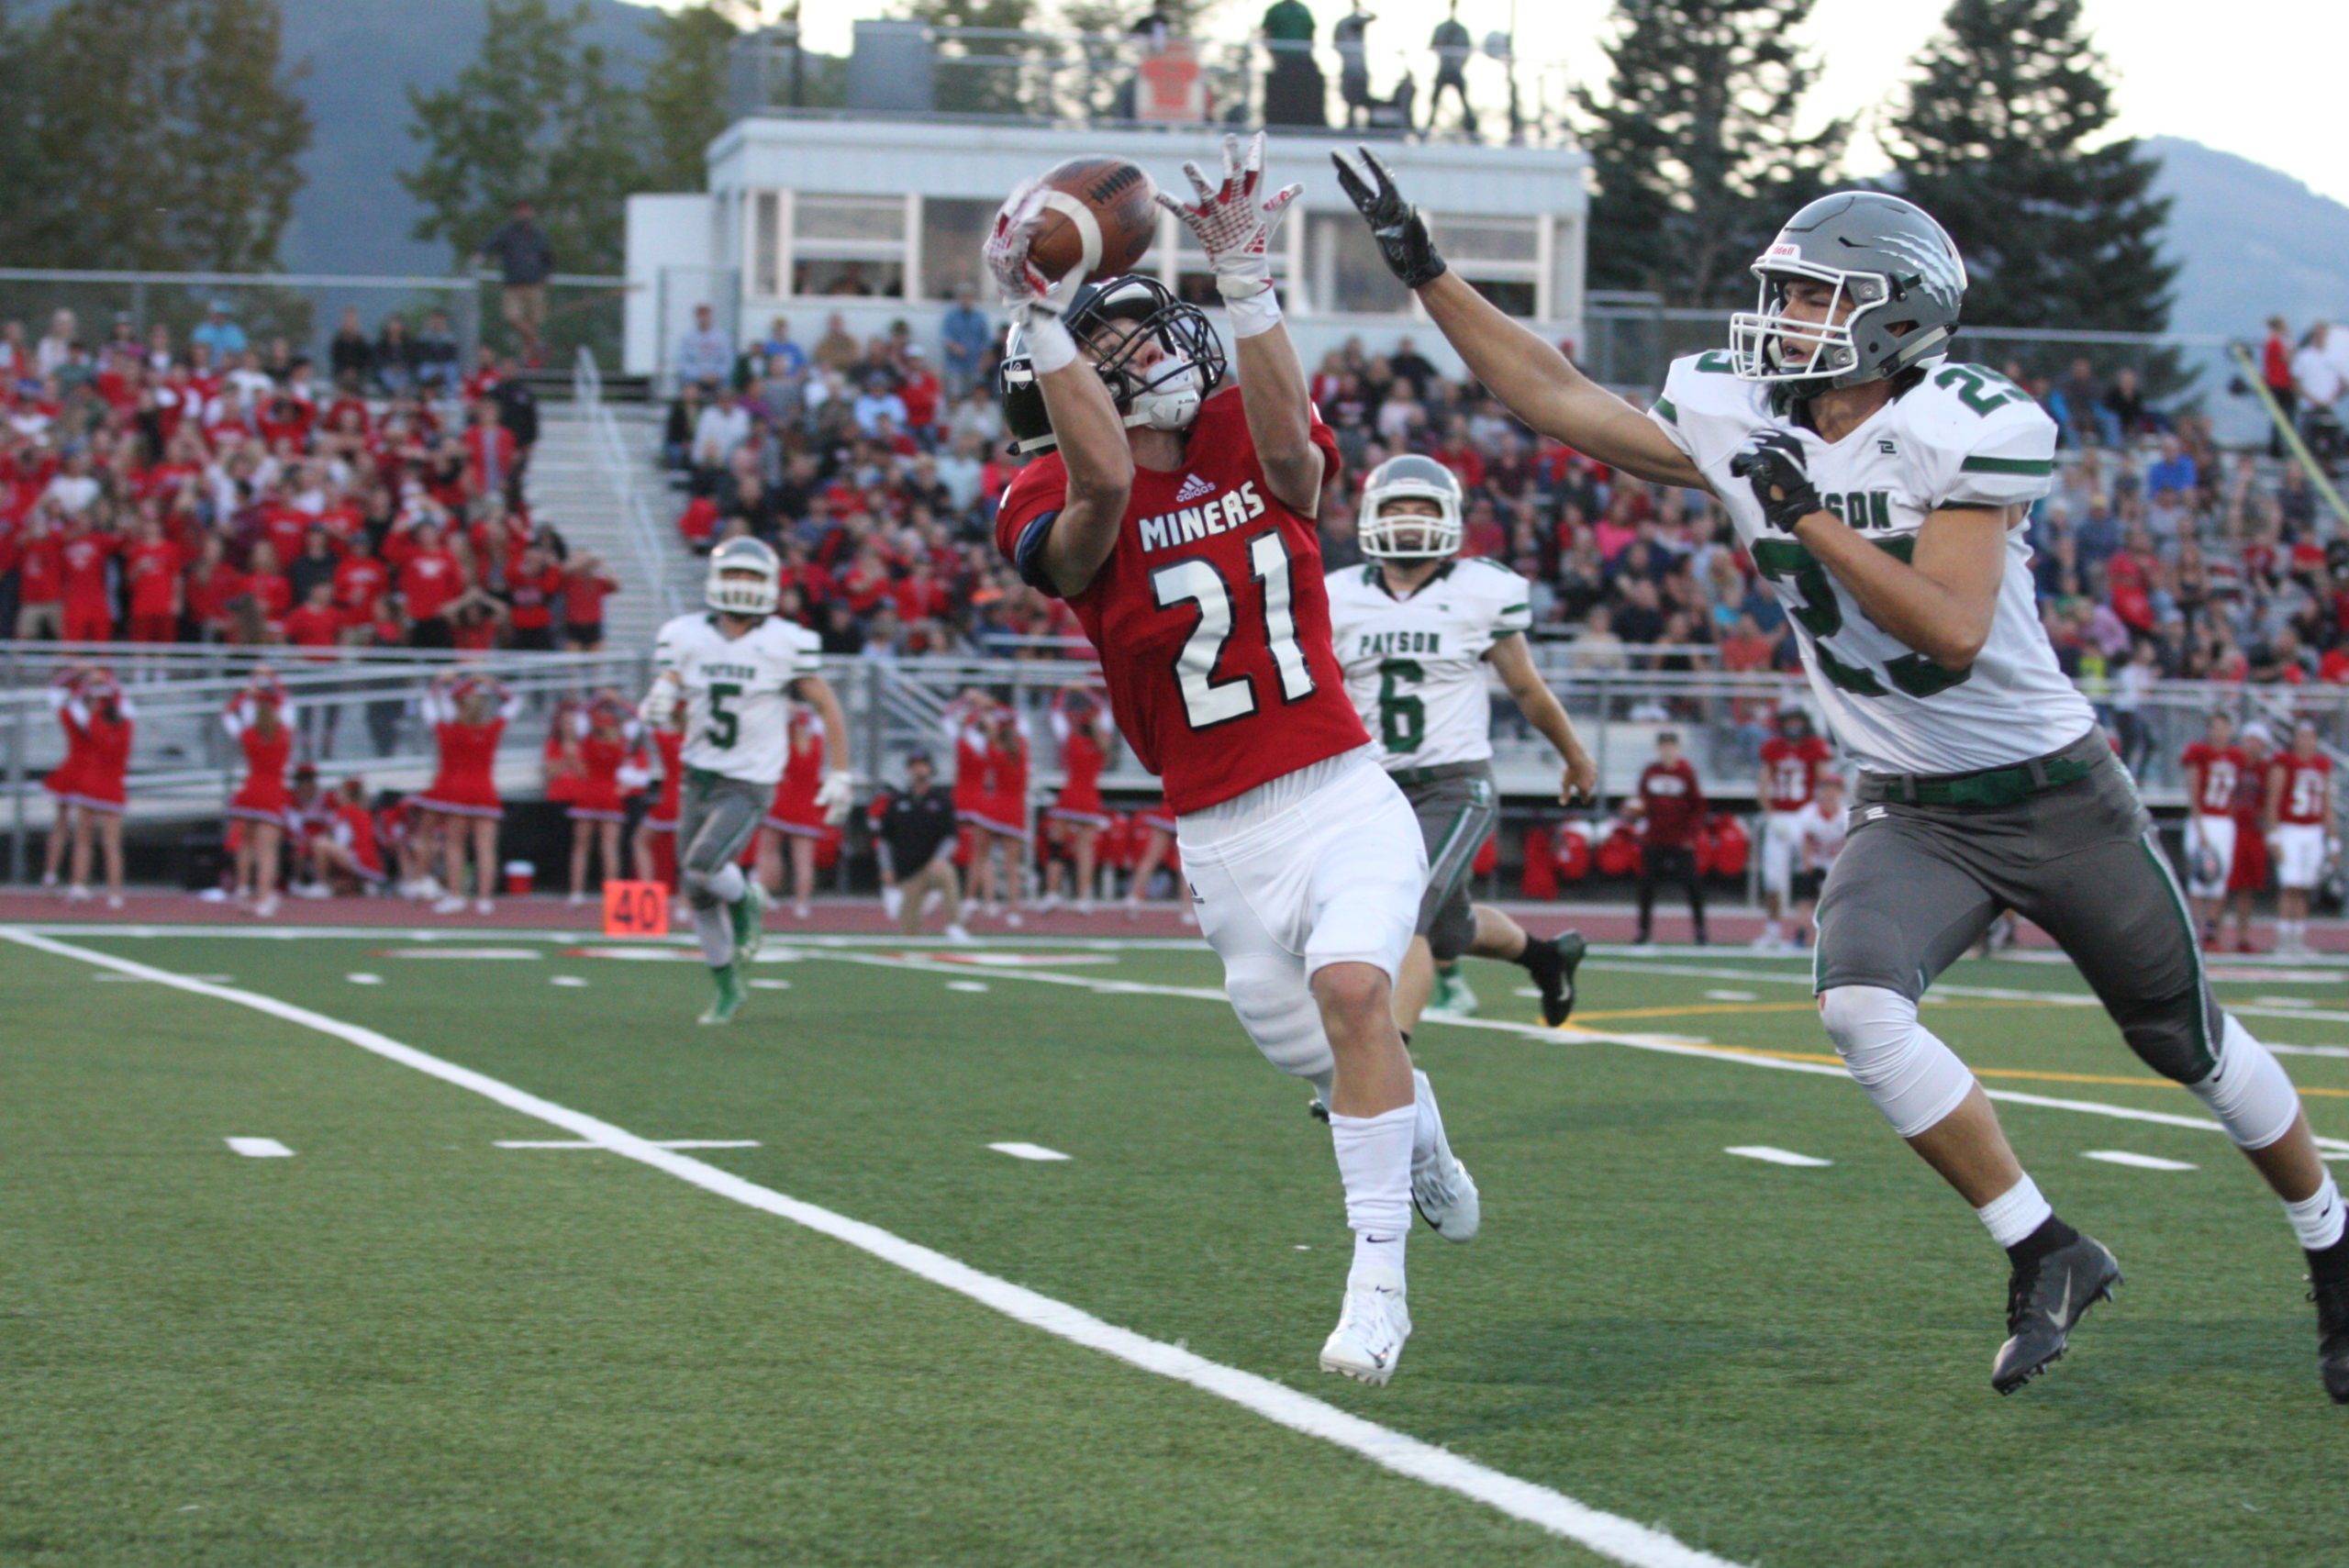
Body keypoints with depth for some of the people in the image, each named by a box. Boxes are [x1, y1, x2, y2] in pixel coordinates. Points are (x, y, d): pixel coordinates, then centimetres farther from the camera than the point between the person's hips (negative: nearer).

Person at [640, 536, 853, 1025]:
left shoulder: (785, 644, -7)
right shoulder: (685, 637, 1)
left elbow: (828, 707, 1)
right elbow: (663, 696, 7)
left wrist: (839, 776, -2)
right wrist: (657, 705, -18)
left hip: (749, 783, -4)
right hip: (698, 777, 4)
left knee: (703, 865, -25)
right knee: (697, 894, 6)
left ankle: (745, 901, 9)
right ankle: (725, 985, 25)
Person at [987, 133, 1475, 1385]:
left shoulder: (1251, 447, 1)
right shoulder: (1058, 506, -6)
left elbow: (1291, 450, -24)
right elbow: (1105, 490, -31)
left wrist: (1243, 278, -33)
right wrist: (1040, 316, -38)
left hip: (1345, 798, 0)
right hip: (1224, 842, 0)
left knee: (1352, 994, -25)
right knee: (1326, 1063, 10)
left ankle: (1377, 1280, -17)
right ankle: (1418, 1132, 48)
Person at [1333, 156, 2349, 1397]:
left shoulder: (1964, 433, -20)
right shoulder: (1739, 428, -4)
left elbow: (1950, 634, -28)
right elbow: (1558, 400, 2)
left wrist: (1808, 515, -26)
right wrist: (1422, 269, -1)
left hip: (2054, 795, -4)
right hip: (1912, 815, 4)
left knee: (2188, 1044, 9)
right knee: (1859, 1007, -24)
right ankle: (2046, 1255, -9)